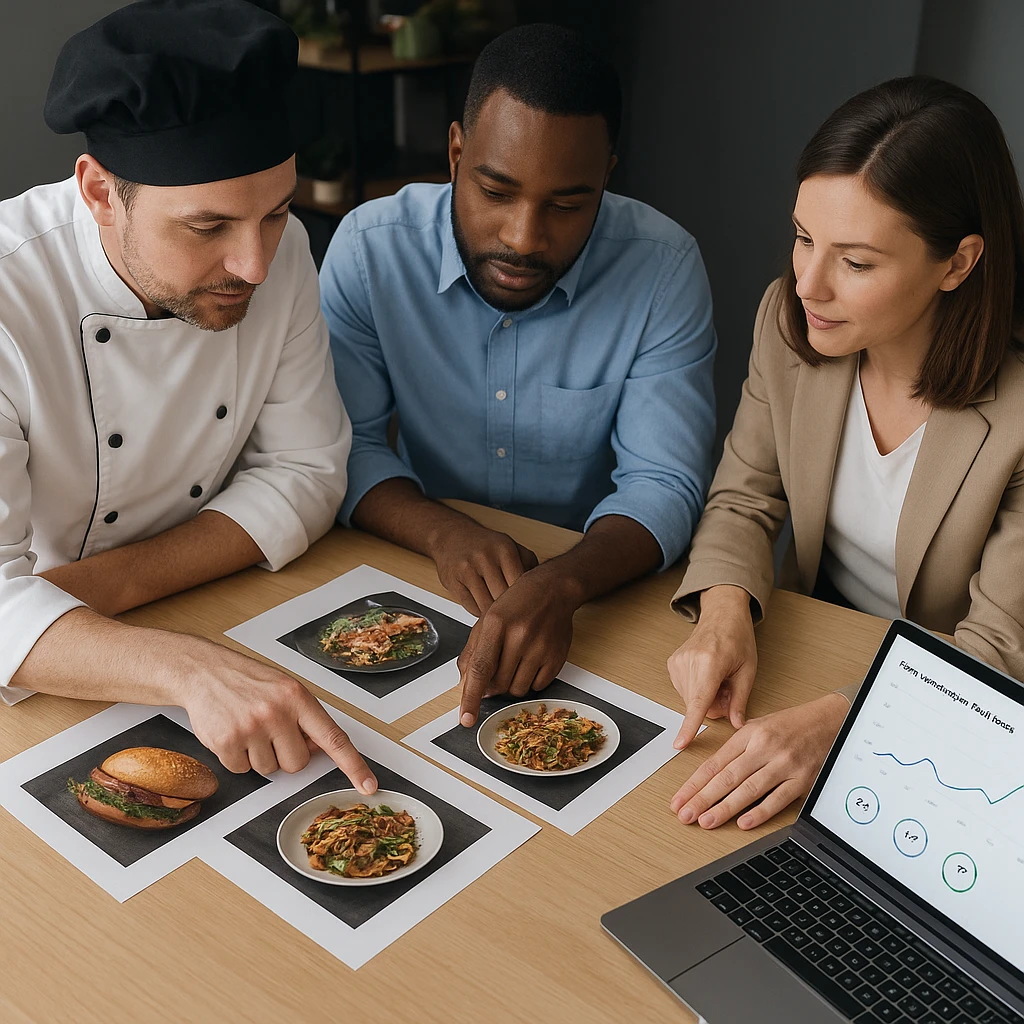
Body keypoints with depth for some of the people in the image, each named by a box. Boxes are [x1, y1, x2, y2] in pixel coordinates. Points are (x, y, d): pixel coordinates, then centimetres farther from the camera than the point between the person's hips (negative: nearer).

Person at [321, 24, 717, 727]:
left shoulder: (663, 267, -13)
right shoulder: (369, 249, -10)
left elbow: (663, 484, -14)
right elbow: (341, 444, -7)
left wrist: (562, 583, -34)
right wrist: (443, 533, -26)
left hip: (595, 581, 0)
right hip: (421, 568, 0)